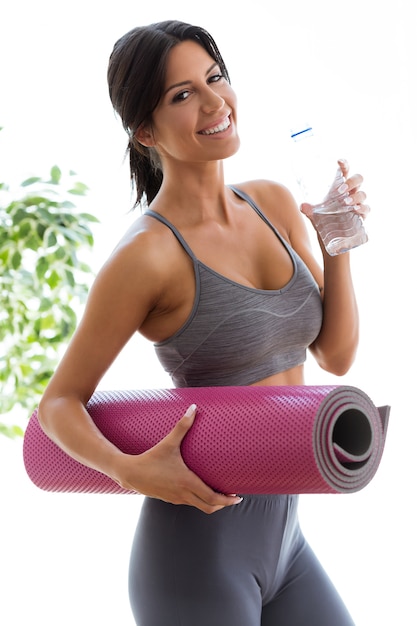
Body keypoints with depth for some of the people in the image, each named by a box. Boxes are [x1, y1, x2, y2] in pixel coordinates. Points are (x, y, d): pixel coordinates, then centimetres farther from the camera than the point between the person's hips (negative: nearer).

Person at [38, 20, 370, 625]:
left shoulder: (275, 204, 5)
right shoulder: (145, 253, -14)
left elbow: (336, 355, 8)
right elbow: (60, 403, -7)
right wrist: (131, 472, -24)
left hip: (283, 536, 7)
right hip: (200, 549, -6)